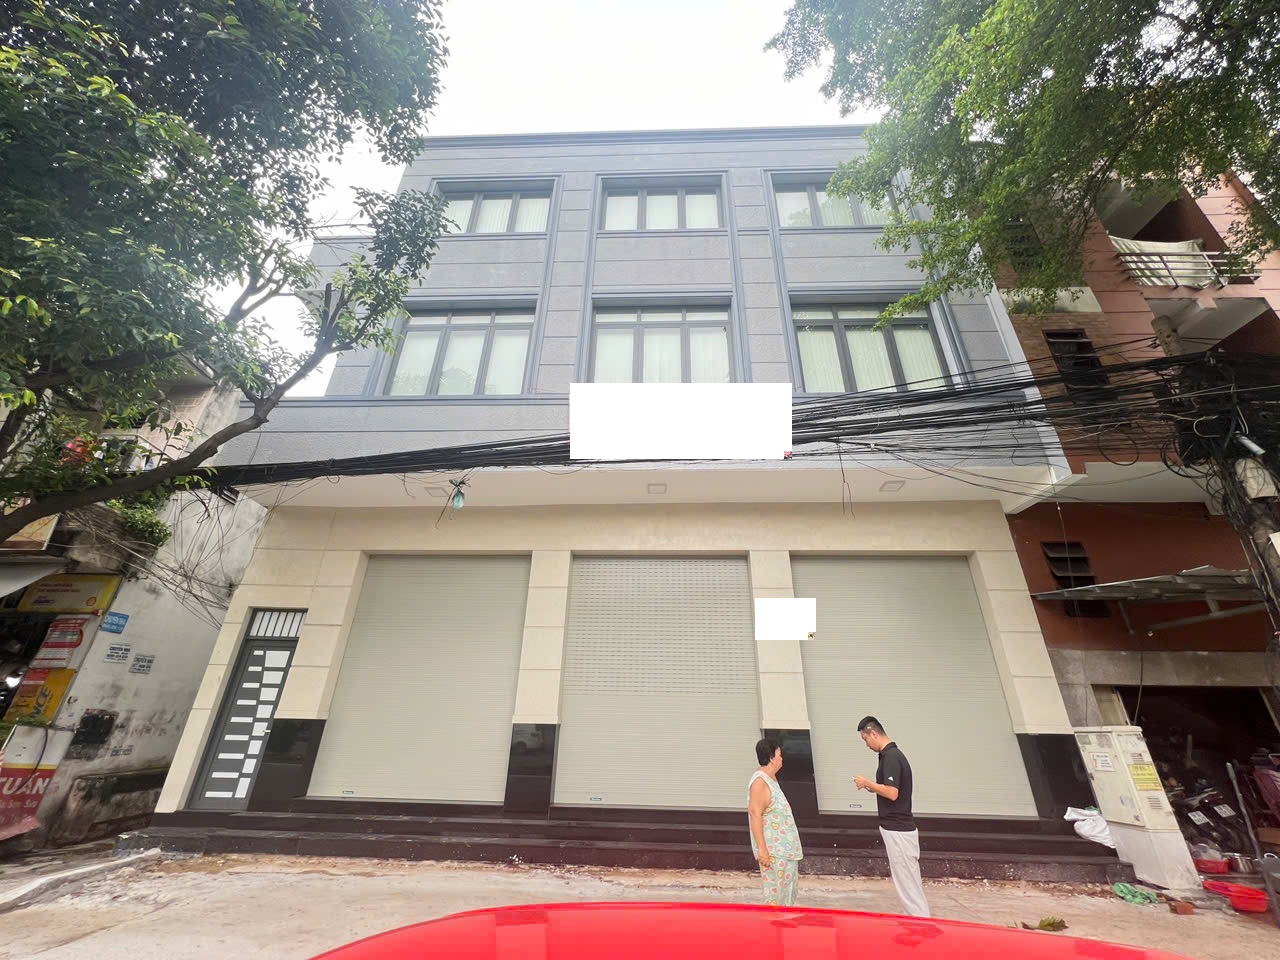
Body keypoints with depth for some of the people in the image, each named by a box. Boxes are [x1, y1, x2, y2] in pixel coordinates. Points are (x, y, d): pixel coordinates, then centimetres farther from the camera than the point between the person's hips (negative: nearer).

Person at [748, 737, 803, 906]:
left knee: (788, 895, 16)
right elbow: (755, 815, -23)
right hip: (773, 852, -10)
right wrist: (762, 849, -25)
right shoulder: (760, 781, -19)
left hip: (786, 850, 10)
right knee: (775, 897, -4)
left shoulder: (771, 780, 13)